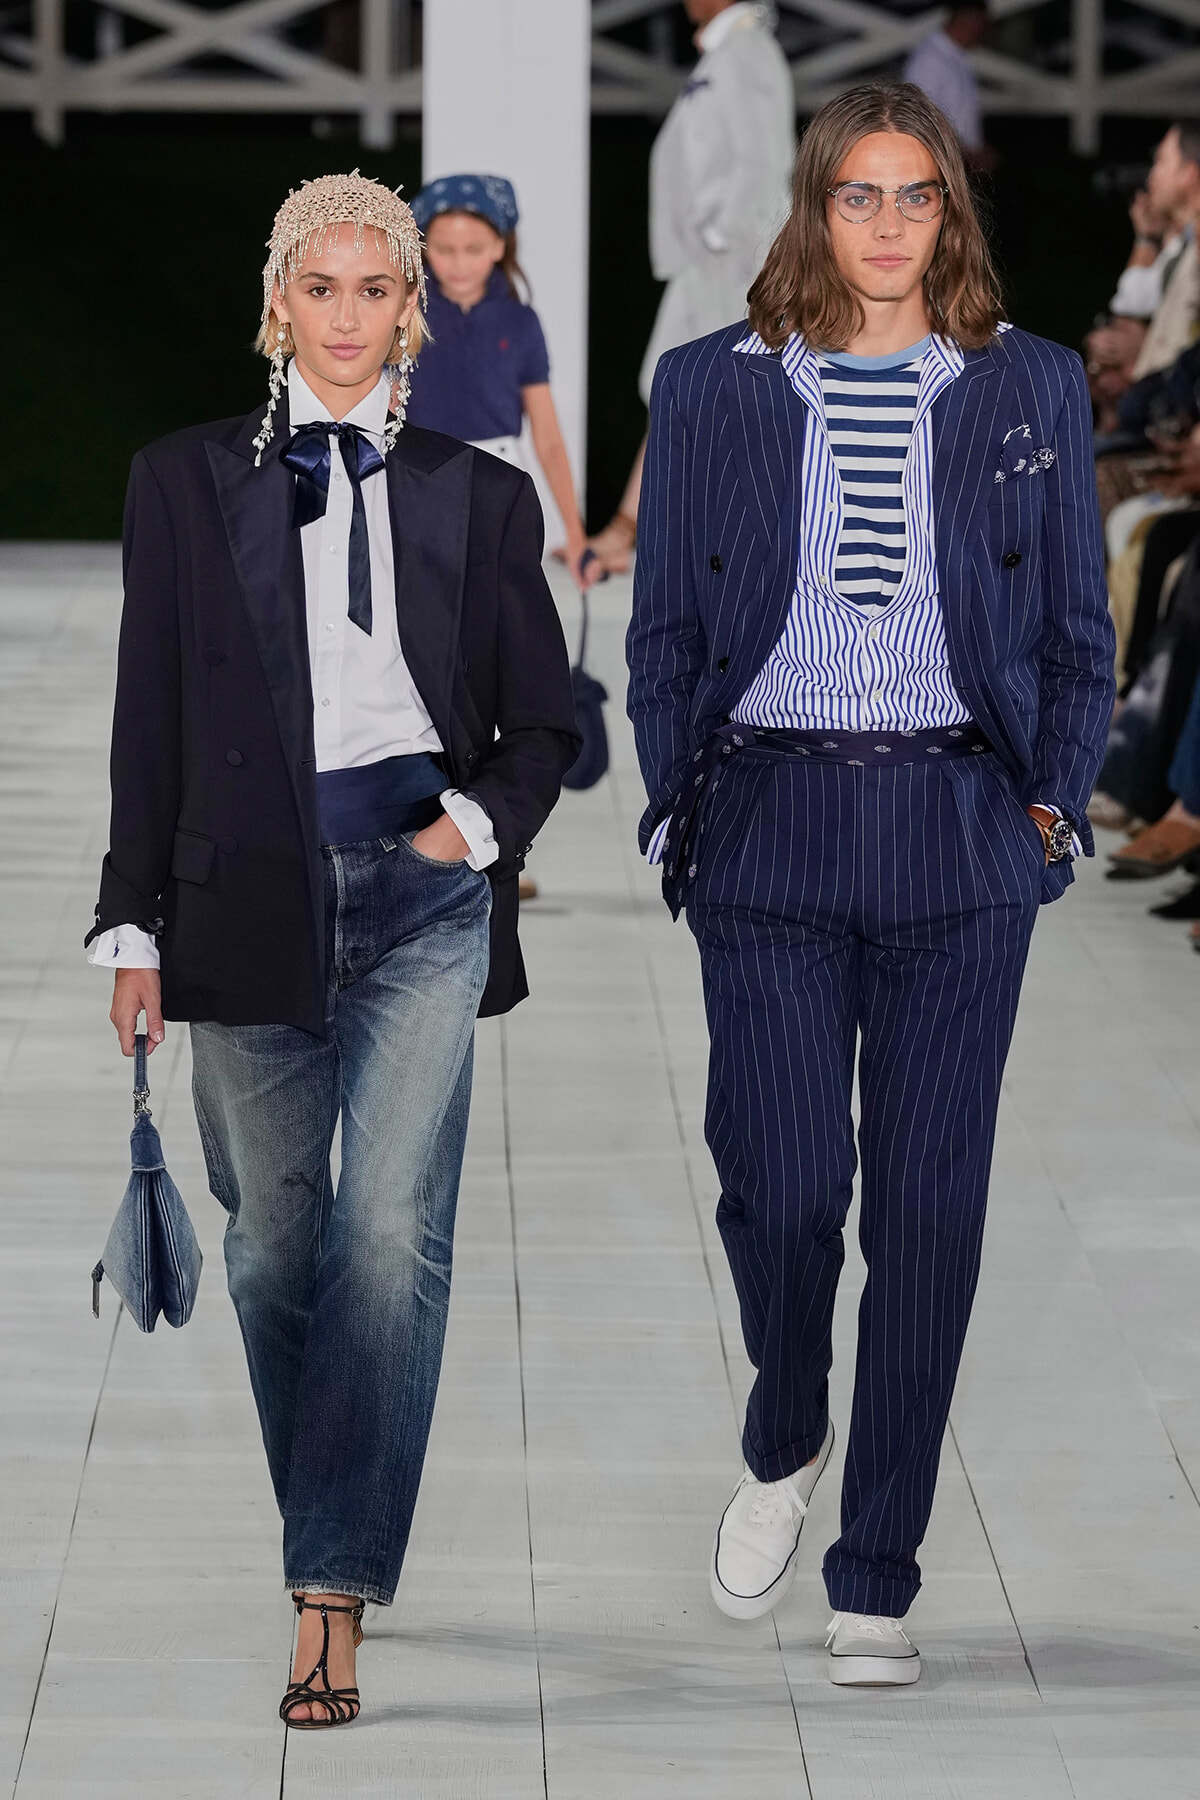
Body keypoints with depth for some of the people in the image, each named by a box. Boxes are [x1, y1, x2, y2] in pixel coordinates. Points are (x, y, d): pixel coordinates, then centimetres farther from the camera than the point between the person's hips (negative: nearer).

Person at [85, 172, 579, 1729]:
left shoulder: (478, 497, 8)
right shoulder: (186, 480, 7)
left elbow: (542, 722, 13)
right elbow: (151, 721, 7)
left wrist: (477, 824, -5)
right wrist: (137, 924, 3)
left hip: (423, 888, -1)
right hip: (250, 888, 1)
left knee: (392, 1232, -14)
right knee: (273, 1238, 8)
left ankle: (335, 1605, -17)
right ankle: (321, 1536, 29)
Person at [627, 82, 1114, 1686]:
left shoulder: (1031, 387, 7)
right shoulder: (713, 389, 6)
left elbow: (1078, 630, 11)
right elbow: (664, 626, 10)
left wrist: (1053, 802, 1)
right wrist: (681, 804, 0)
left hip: (959, 831, 0)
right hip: (769, 828, 0)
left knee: (927, 1196, -1)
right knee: (781, 1180, -7)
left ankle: (878, 1579, 7)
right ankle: (782, 1447, 26)